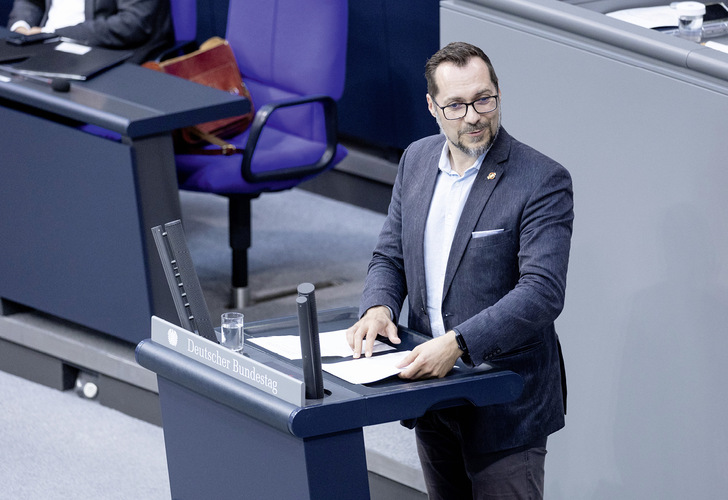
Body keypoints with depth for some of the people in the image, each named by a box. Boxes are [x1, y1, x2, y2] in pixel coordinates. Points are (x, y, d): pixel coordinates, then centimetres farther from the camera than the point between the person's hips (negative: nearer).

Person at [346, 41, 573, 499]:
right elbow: (390, 256, 13)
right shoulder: (417, 159, 5)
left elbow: (542, 291, -24)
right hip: (430, 386, 6)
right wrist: (378, 307, -10)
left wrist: (457, 343, -33)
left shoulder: (543, 182, -16)